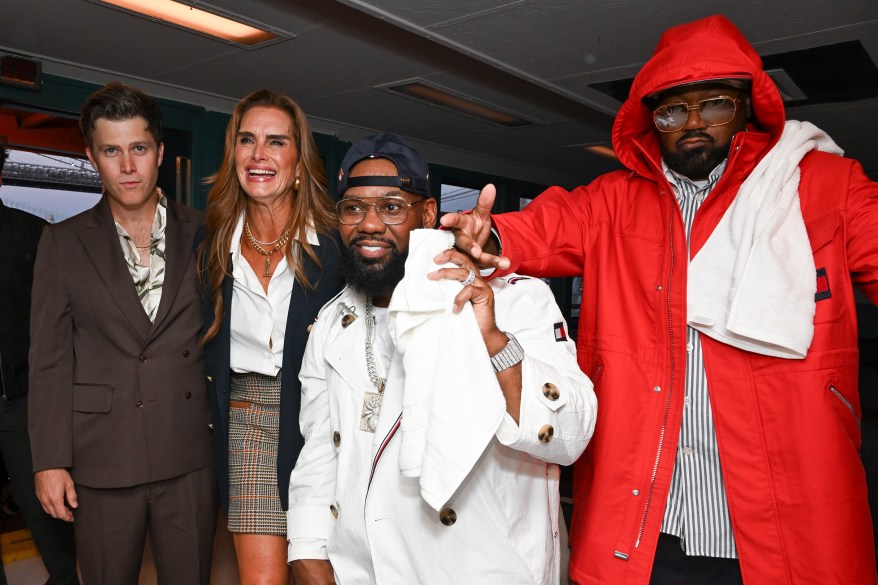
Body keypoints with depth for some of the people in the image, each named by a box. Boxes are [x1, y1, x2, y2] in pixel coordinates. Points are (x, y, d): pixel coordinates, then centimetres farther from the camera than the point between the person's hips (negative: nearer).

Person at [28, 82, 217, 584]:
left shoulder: (201, 234, 3)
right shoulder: (64, 242, 3)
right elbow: (50, 358, 1)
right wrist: (50, 461, -2)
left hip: (189, 454, 0)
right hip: (102, 458, 0)